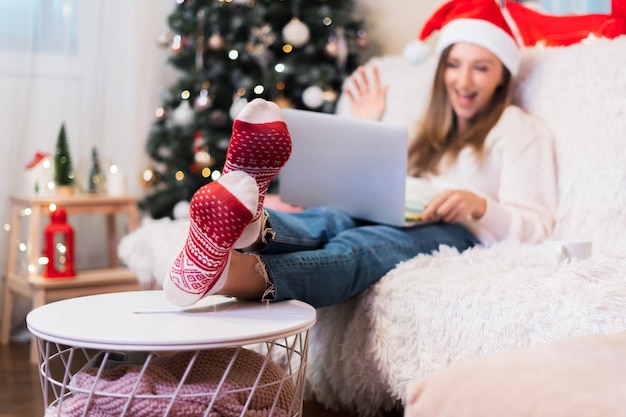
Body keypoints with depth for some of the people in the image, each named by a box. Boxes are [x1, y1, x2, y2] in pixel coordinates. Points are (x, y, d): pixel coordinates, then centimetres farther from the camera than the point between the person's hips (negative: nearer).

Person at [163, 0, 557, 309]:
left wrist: (480, 205, -18)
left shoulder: (522, 130, 15)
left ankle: (237, 274, -68)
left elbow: (534, 227, 1)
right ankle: (250, 224, -68)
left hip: (458, 234, -5)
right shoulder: (434, 126, 33)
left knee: (358, 244, -39)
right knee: (328, 219, -32)